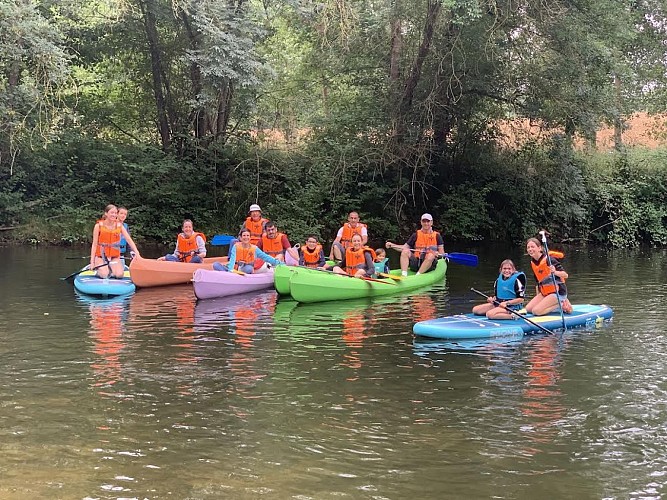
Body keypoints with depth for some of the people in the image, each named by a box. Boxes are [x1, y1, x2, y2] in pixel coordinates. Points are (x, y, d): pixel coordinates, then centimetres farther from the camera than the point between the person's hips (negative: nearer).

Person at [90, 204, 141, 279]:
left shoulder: (119, 226, 1)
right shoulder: (99, 226, -5)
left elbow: (129, 240, -6)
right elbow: (94, 244, -5)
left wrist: (137, 253, -20)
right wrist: (92, 262, -10)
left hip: (115, 257, 2)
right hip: (101, 256, -2)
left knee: (120, 275, -21)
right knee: (104, 275, -24)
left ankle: (110, 269, 9)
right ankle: (99, 268, 9)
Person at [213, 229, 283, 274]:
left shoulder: (254, 248, 1)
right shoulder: (236, 246, -1)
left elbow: (265, 257, -1)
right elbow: (232, 259, -14)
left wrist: (278, 263, -10)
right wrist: (230, 270, -32)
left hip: (247, 270, -1)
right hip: (235, 269, 1)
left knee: (249, 268, -38)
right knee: (216, 265, -20)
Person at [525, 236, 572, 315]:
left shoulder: (548, 260, -19)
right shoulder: (532, 263, 5)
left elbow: (566, 275, -23)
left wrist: (555, 272, -43)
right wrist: (537, 299, 17)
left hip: (558, 292, -8)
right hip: (544, 293, 8)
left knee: (536, 311, -19)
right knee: (528, 308, 1)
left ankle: (561, 305, -1)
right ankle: (555, 303, 12)